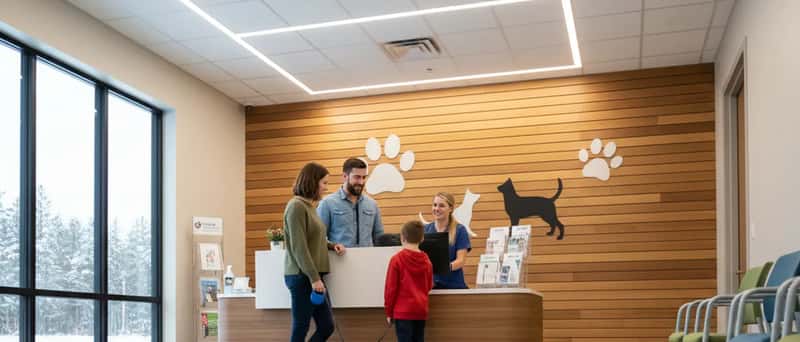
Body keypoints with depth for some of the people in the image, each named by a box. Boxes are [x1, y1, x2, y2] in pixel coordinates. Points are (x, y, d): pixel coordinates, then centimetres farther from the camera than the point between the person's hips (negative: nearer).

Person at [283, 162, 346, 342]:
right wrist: (313, 278, -19)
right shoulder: (296, 206, -13)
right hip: (302, 277, -9)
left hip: (312, 276, 9)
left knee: (327, 327, 7)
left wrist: (332, 245, 6)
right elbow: (299, 247, -17)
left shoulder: (309, 206, 14)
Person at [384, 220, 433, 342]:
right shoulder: (426, 260, 4)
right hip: (421, 310, 5)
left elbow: (390, 288, -8)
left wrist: (389, 312, 1)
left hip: (403, 311, -5)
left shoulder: (397, 259, -10)